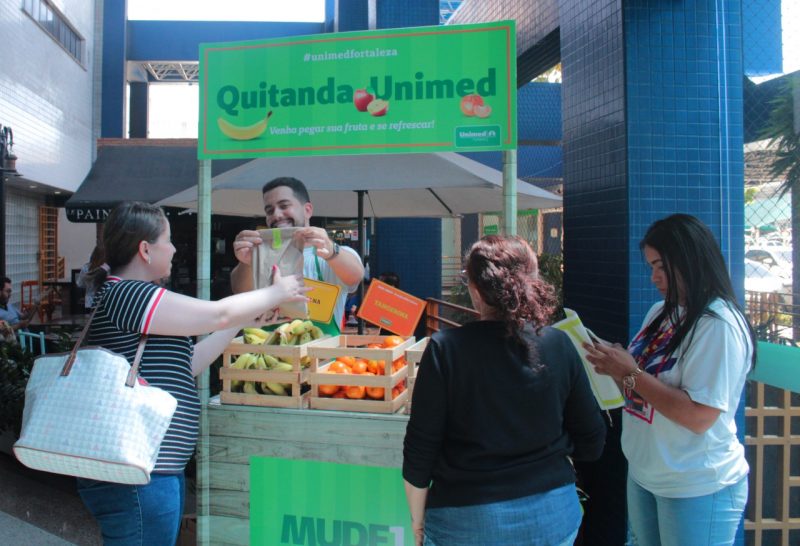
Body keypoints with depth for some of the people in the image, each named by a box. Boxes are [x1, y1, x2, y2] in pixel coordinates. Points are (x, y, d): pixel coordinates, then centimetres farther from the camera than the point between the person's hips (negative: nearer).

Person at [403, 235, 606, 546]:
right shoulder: (559, 345, -9)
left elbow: (420, 449, -13)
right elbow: (591, 442, -1)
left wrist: (418, 520, 2)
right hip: (554, 515, 3)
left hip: (468, 521, -2)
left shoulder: (446, 349, -17)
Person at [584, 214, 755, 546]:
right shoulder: (660, 312, 3)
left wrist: (630, 374, -23)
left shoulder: (719, 324, -20)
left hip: (697, 488, -7)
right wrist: (612, 365, -5)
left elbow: (699, 417, -25)